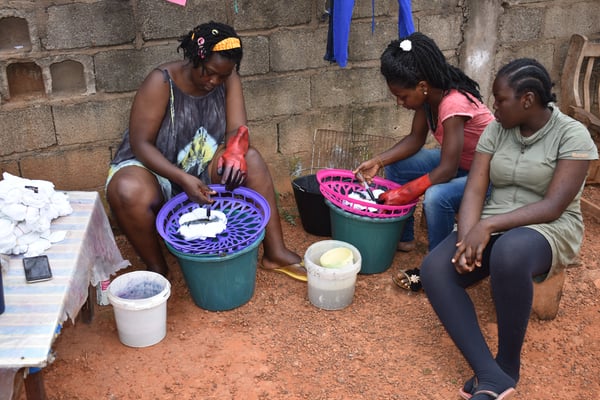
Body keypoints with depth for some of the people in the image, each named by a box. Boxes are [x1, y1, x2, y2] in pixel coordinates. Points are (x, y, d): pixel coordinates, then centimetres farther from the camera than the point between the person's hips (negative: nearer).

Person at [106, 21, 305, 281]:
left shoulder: (229, 80, -9)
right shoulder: (161, 82, -22)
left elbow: (238, 130, -15)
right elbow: (140, 144, -23)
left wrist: (235, 152, -41)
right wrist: (183, 179, -37)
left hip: (202, 165, 4)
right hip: (153, 166, -4)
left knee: (250, 159, -23)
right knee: (128, 192, -38)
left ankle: (275, 252, -17)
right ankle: (157, 268, -15)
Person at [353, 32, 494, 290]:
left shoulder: (453, 104, -32)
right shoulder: (428, 95, -8)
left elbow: (446, 171, -32)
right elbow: (415, 139, 2)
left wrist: (402, 194, -26)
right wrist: (378, 161, -11)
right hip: (458, 162, 9)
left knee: (436, 197, -35)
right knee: (396, 165, 1)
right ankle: (403, 238, 15)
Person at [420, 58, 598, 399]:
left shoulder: (573, 135, -9)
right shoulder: (496, 131, 6)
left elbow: (553, 207, -18)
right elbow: (474, 191, -3)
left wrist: (488, 225, -27)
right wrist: (467, 238, -21)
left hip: (549, 229, -5)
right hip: (491, 228, 5)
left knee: (509, 254, -41)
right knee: (434, 269, -23)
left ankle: (509, 367, -20)